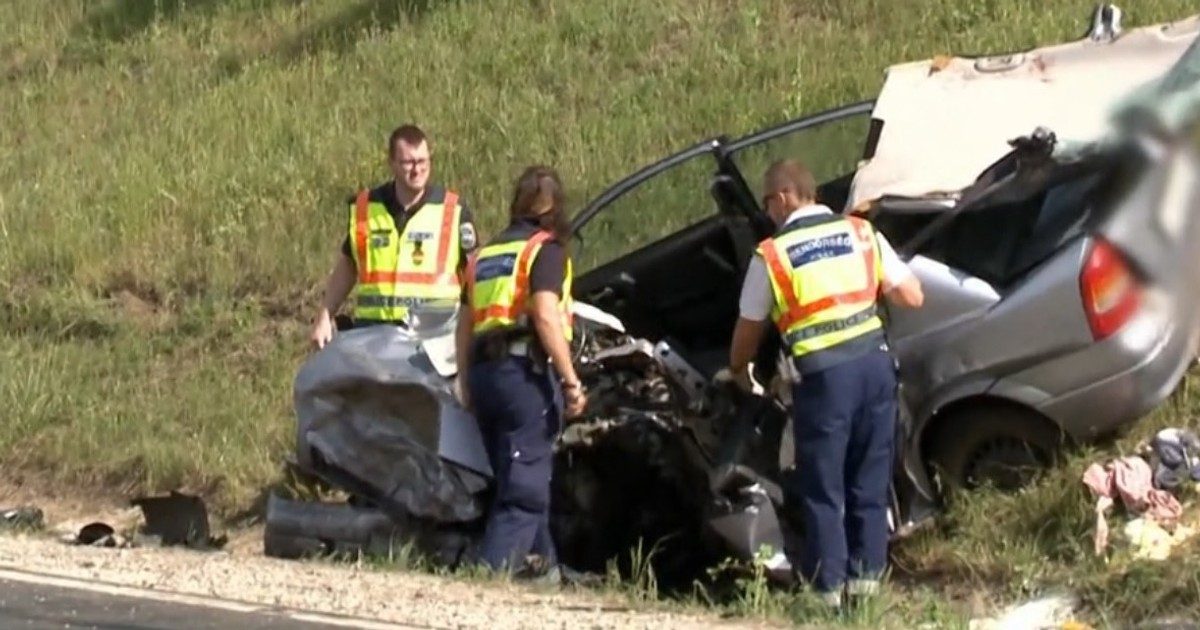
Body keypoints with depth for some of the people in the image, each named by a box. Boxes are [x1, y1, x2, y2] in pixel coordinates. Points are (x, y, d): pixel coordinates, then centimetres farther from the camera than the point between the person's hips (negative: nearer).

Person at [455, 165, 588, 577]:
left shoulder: (485, 254, 20)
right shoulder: (546, 249, -3)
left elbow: (464, 328, 21)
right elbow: (545, 316, -16)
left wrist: (466, 386, 26)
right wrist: (571, 380, -15)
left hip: (485, 372, 8)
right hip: (526, 371, -8)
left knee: (521, 480, 17)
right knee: (524, 489, -8)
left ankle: (546, 569, 23)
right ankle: (492, 570, -19)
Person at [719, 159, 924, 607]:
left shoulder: (772, 254, 0)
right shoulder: (862, 233, 8)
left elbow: (749, 328, 11)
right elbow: (912, 296, 8)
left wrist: (738, 371, 30)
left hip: (823, 373, -4)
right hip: (874, 362, 4)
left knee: (823, 485, 6)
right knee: (870, 478, 15)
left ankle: (827, 584, 8)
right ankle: (866, 573, 19)